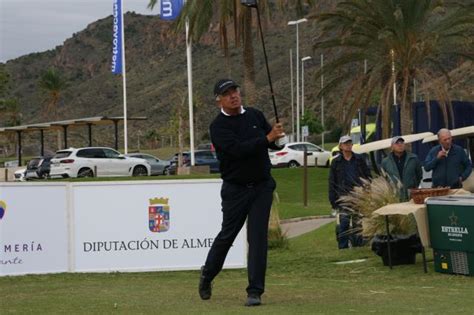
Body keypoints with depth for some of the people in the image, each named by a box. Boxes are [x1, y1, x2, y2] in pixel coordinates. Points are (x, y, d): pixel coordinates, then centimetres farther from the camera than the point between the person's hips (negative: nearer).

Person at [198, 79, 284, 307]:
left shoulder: (256, 115, 5)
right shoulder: (219, 126, -10)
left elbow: (274, 141, 8)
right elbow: (238, 149, -25)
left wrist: (277, 137, -15)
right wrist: (267, 138, -30)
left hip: (262, 187, 2)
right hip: (235, 189, -2)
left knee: (258, 237, -5)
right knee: (227, 235, 8)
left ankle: (255, 291, -3)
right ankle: (207, 276, 34)